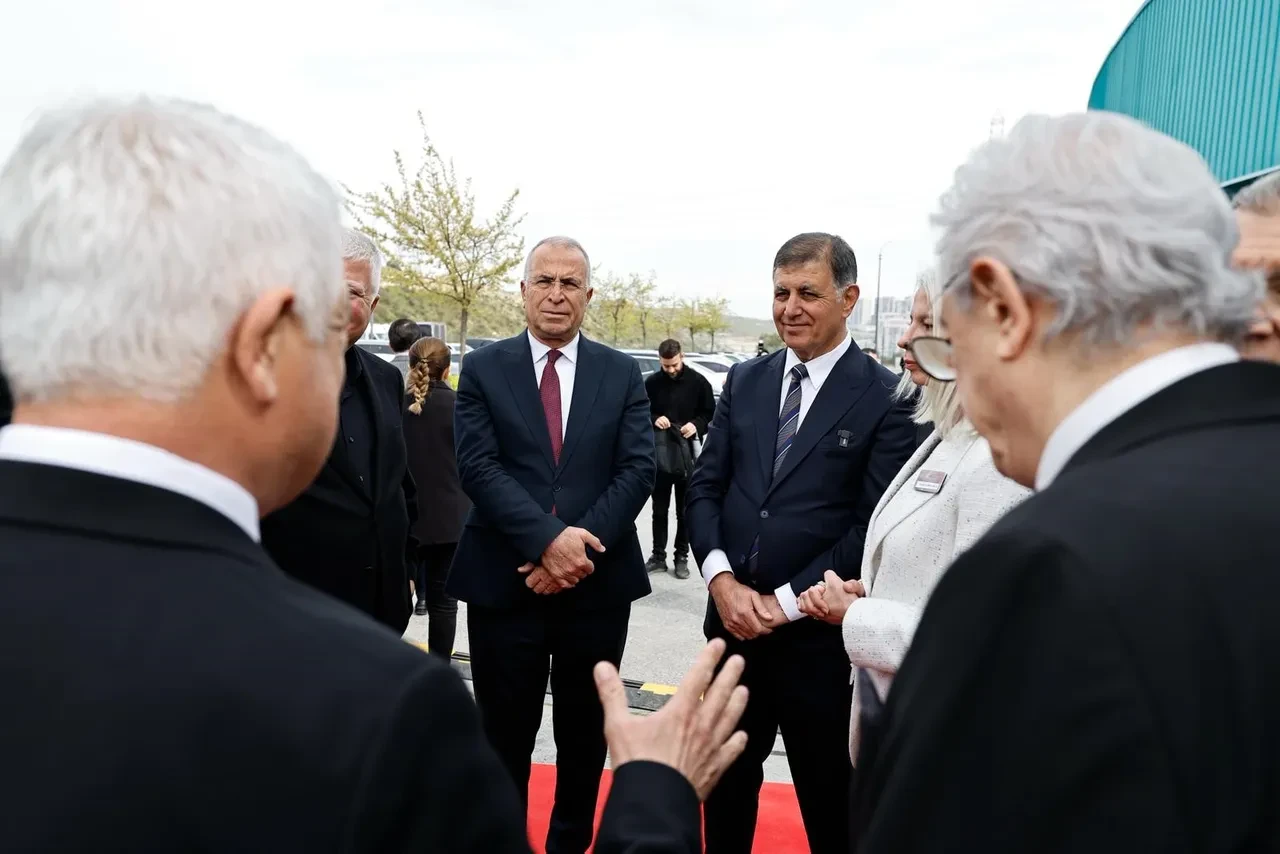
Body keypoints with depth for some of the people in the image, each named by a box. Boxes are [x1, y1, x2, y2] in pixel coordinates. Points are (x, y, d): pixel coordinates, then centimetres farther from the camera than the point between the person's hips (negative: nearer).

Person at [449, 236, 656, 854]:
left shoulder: (622, 374, 5)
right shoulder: (483, 368, 1)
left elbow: (637, 470, -4)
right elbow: (478, 467, -10)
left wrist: (582, 547, -16)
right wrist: (548, 540, -21)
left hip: (597, 583, 2)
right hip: (504, 581, -1)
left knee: (585, 736, 16)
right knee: (505, 737, 12)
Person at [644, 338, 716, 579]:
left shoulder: (698, 382, -3)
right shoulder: (652, 382, 0)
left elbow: (711, 413, 4)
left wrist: (697, 425, -16)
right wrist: (654, 420, -14)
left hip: (688, 453, -1)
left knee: (685, 510, 7)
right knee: (659, 509, 9)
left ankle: (681, 557, 17)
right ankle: (658, 556, 18)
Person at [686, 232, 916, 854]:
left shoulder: (886, 397, -9)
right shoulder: (745, 381, 7)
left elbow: (875, 524, -13)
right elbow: (704, 485, 5)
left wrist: (785, 601, -14)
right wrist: (721, 577, -10)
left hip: (821, 634, -4)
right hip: (734, 620, 4)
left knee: (830, 803, 14)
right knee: (725, 786, 21)